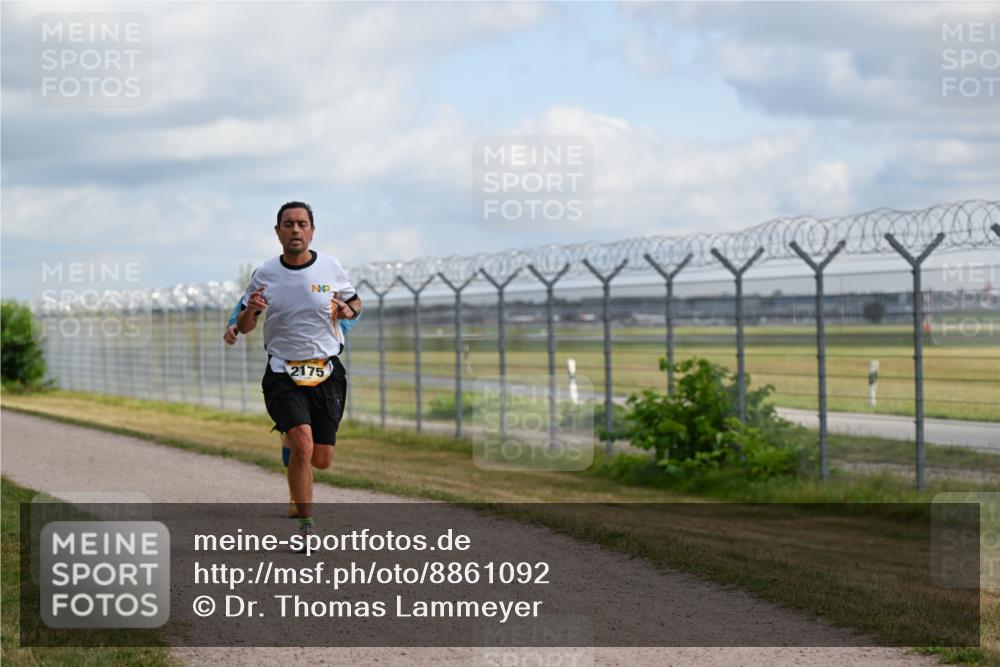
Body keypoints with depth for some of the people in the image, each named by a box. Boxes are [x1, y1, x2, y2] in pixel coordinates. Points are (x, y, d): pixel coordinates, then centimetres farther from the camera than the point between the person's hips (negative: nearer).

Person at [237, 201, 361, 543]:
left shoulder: (330, 267, 1)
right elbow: (243, 327, 9)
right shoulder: (264, 274, 0)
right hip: (282, 374, -2)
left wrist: (348, 310, -8)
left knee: (321, 460, 2)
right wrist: (250, 310, -14)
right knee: (303, 445, -22)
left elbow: (355, 302, 16)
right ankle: (306, 526, -10)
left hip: (326, 372, 2)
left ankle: (292, 439, 40)